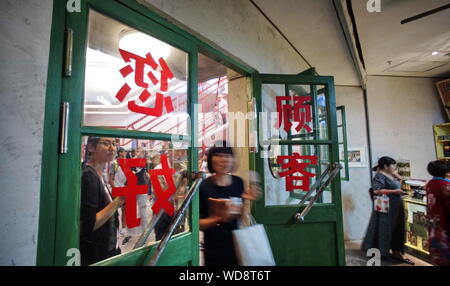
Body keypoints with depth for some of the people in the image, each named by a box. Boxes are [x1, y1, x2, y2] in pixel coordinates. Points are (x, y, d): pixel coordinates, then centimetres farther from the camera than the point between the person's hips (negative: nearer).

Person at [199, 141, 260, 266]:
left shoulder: (238, 182, -4)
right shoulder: (203, 187, -18)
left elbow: (240, 215, 5)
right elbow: (197, 223, -12)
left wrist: (246, 201, -11)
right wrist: (219, 219, -25)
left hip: (235, 244, 4)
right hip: (214, 249, -3)